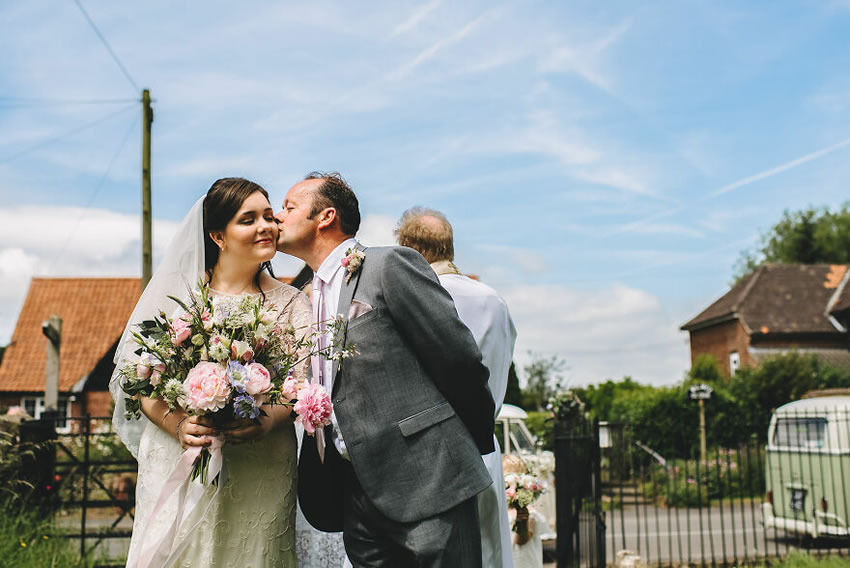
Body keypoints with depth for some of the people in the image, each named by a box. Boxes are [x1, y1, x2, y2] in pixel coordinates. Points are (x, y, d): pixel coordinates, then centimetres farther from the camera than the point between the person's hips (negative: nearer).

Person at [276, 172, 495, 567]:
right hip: (358, 496, 7)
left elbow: (460, 360, -8)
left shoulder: (391, 264, -7)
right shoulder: (311, 300, 18)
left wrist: (477, 443, 1)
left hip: (426, 482, -7)